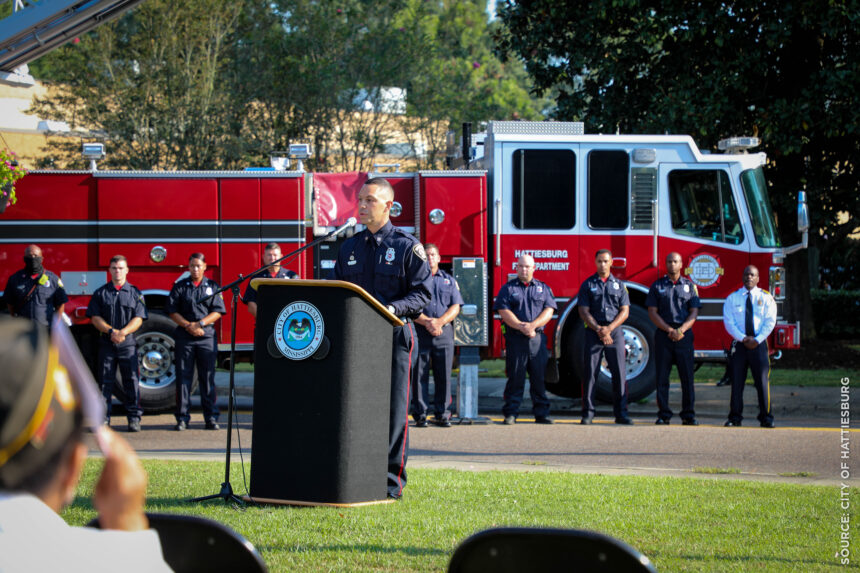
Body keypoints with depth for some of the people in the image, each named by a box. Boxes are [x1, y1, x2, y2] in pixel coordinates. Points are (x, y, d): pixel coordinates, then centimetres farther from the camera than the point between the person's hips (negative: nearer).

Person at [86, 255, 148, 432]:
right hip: (106, 343, 1)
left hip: (128, 344, -1)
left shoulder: (135, 293, 8)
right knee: (105, 381, 0)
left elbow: (138, 318, 0)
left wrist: (123, 332, -16)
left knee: (131, 381, -3)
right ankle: (103, 418, 2)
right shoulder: (101, 293, 9)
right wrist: (111, 331, -13)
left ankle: (134, 418, 1)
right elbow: (95, 317, 2)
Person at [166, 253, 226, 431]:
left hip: (207, 337, 0)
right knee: (183, 377, 0)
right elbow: (172, 311, 3)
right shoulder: (179, 287, 8)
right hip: (184, 337, 0)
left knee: (208, 377, 0)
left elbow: (217, 311, 2)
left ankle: (211, 417, 3)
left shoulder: (212, 286, 9)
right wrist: (188, 326, -10)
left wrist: (200, 324, -11)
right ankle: (182, 418, 2)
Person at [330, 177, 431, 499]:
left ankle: (391, 481, 1)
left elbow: (421, 293, -4)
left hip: (393, 335, -4)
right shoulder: (350, 247, 16)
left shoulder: (407, 246, 1)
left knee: (393, 408, -4)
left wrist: (393, 309, -21)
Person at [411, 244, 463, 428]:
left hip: (444, 333, 2)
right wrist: (427, 322, -16)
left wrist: (439, 322, -10)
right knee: (420, 375, -2)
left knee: (444, 376, 1)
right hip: (420, 333, -2)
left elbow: (455, 307, 7)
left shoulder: (449, 281, 16)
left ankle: (442, 414, 6)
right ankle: (420, 414, 1)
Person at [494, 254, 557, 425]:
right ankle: (510, 414, 2)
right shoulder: (508, 288, 8)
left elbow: (549, 310, 2)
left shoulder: (543, 288, 13)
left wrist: (533, 325, -13)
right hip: (515, 339, -1)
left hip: (537, 339, 2)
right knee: (515, 378, -2)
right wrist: (521, 327, -16)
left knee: (539, 377, 2)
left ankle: (541, 413, 7)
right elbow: (504, 312, -3)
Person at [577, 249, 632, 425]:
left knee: (619, 373, -2)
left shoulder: (619, 285, 11)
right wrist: (598, 329, -13)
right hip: (593, 332, -1)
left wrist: (609, 328, -11)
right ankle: (588, 413, 1)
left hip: (615, 332, 1)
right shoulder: (588, 285, 6)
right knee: (590, 373, -3)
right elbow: (584, 311, -1)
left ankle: (621, 413, 3)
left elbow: (624, 311, 4)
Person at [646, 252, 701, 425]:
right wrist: (669, 330, -10)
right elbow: (652, 312, 2)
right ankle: (664, 414, 3)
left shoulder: (690, 286, 10)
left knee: (687, 376, -3)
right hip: (663, 336, 0)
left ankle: (688, 414, 2)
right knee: (662, 377, -1)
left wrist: (681, 330, -12)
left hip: (684, 335, 0)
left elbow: (694, 312, 4)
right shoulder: (657, 286, 9)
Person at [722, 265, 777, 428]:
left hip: (759, 343, -1)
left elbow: (770, 322, 0)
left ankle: (766, 418, 0)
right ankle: (735, 417, 5)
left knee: (763, 380, -4)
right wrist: (743, 338, -12)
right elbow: (729, 322, 1)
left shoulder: (766, 298, 7)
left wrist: (757, 340, -12)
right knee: (737, 382, 0)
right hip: (739, 344, 1)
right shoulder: (732, 298, 9)